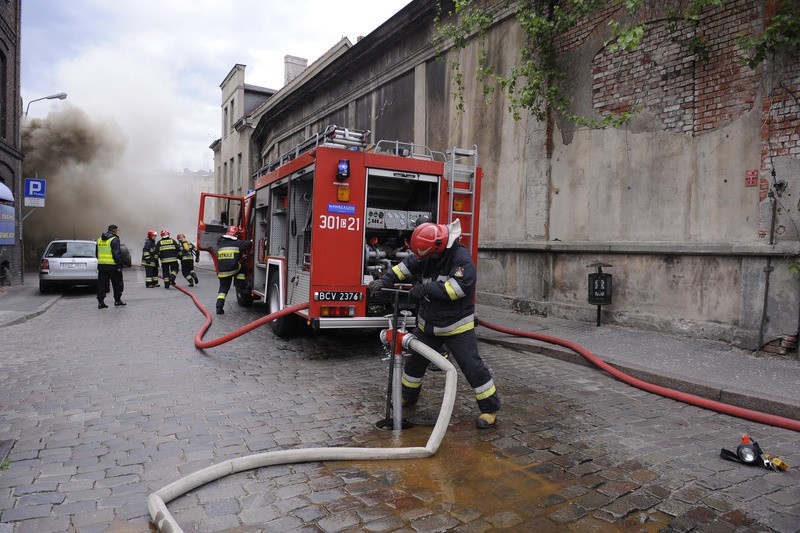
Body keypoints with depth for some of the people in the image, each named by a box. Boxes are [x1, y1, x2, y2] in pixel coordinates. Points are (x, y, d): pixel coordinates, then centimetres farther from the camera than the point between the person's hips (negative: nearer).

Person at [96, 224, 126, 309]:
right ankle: (117, 300, 13)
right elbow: (117, 254, -16)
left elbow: (97, 253, 20)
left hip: (101, 265, 7)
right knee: (117, 284, 7)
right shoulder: (114, 239, -11)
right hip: (112, 266, -7)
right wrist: (119, 266, -13)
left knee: (102, 284, 8)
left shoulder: (100, 239, 14)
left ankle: (100, 301, 5)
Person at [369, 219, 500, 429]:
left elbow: (458, 287, -31)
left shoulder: (461, 257, -21)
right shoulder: (427, 256, 1)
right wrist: (383, 281, -9)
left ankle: (490, 408, 8)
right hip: (428, 324, 7)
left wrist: (425, 289, -29)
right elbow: (405, 267, 5)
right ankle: (408, 395, 40)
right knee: (415, 360, 18)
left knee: (472, 366, -6)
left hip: (457, 325, -7)